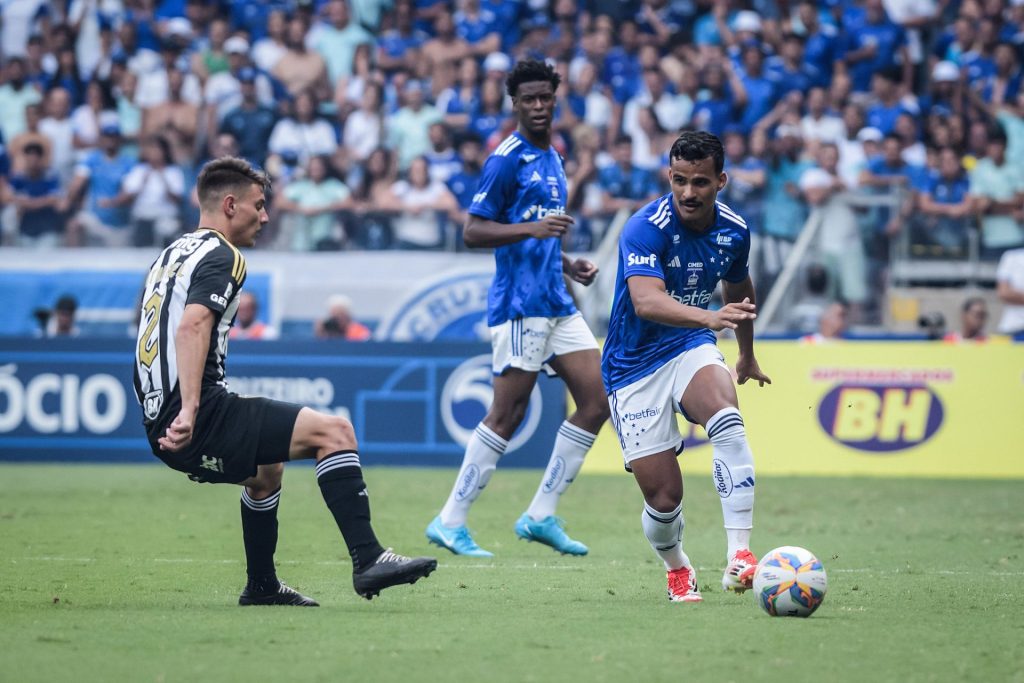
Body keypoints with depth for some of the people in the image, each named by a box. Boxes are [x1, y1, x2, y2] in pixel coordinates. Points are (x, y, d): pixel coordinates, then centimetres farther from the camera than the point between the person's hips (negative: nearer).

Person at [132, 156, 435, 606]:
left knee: (267, 468, 34)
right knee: (334, 431, -12)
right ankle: (367, 560, -19)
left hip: (161, 425, 10)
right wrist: (189, 411, -34)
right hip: (198, 422, -10)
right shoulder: (220, 257, -8)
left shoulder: (173, 254, 22)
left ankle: (262, 586, 41)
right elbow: (192, 327, -24)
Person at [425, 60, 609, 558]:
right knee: (508, 413, -9)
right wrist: (532, 228, -25)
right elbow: (473, 232, -14)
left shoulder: (550, 158, 18)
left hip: (556, 302, 9)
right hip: (520, 302, -9)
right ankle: (450, 522, -2)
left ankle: (540, 516, 7)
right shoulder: (508, 159, -9)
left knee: (596, 401, 3)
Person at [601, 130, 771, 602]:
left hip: (691, 350, 3)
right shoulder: (646, 228, -21)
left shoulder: (733, 231, -2)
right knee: (664, 497, -8)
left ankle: (740, 555, -36)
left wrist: (747, 355, 34)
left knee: (727, 419, -32)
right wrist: (710, 317, -55)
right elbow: (646, 302, -38)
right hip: (635, 365, -3)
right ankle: (676, 569, 28)